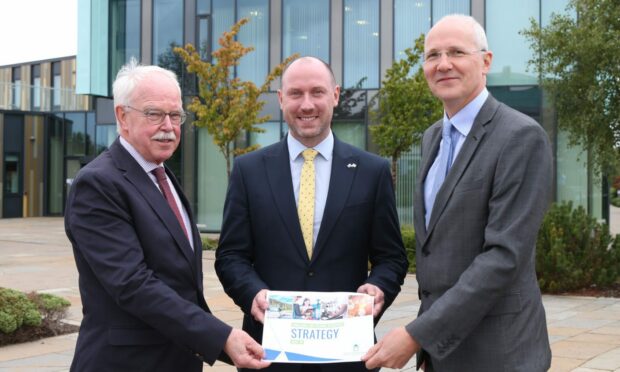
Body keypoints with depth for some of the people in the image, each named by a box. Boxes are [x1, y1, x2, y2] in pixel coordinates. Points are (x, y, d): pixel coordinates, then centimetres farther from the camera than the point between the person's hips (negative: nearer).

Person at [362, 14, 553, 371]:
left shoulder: (522, 137, -15)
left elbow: (505, 255, -22)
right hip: (440, 343, 7)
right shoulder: (433, 138, 10)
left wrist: (417, 335, -22)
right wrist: (427, 335, 12)